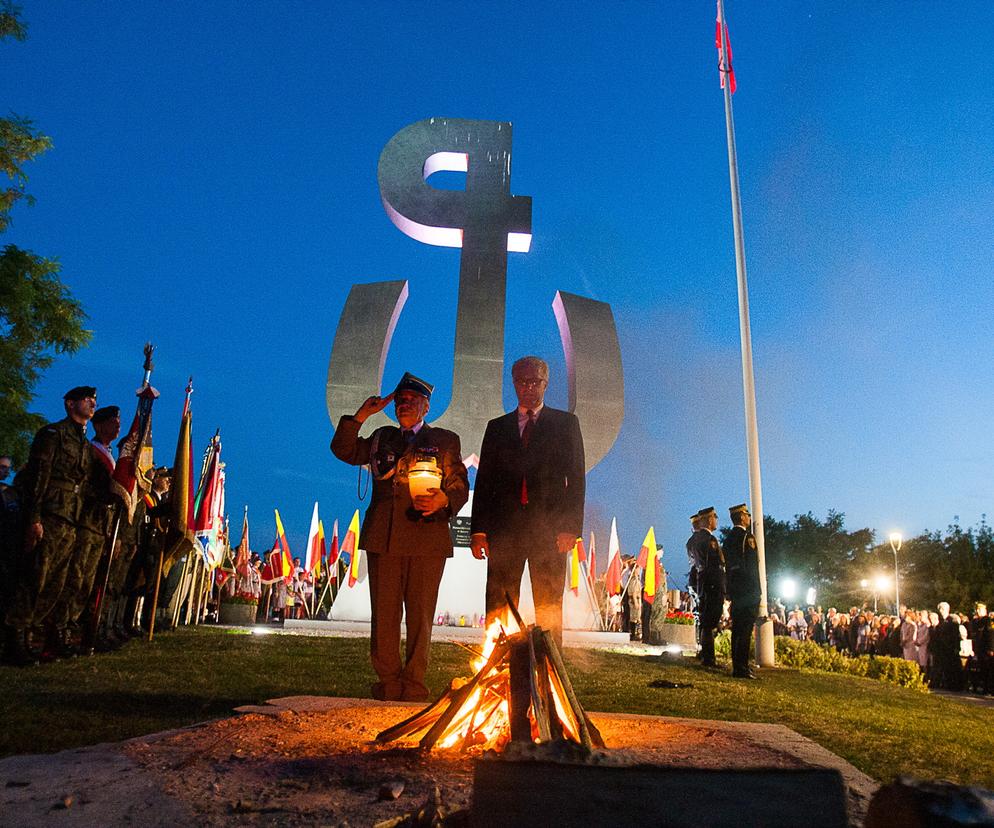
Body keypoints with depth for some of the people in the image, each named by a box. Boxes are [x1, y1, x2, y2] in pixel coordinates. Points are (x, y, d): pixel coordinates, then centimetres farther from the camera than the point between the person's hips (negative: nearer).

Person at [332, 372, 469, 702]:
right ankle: (388, 681, 13)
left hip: (427, 538, -2)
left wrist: (443, 500, -15)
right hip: (383, 538, 2)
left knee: (420, 613, 1)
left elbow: (460, 487, 6)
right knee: (384, 612, 2)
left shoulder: (445, 440, 12)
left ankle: (414, 684, 11)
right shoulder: (382, 438, 21)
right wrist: (361, 415, 7)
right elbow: (344, 451, 14)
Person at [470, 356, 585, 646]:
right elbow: (484, 481, 12)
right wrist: (478, 530, 3)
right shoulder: (497, 427, 16)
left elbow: (576, 478, 3)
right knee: (498, 608, 1)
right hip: (505, 529, 2)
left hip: (549, 529, -2)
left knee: (549, 608, 0)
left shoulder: (566, 423, 10)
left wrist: (570, 527, -7)